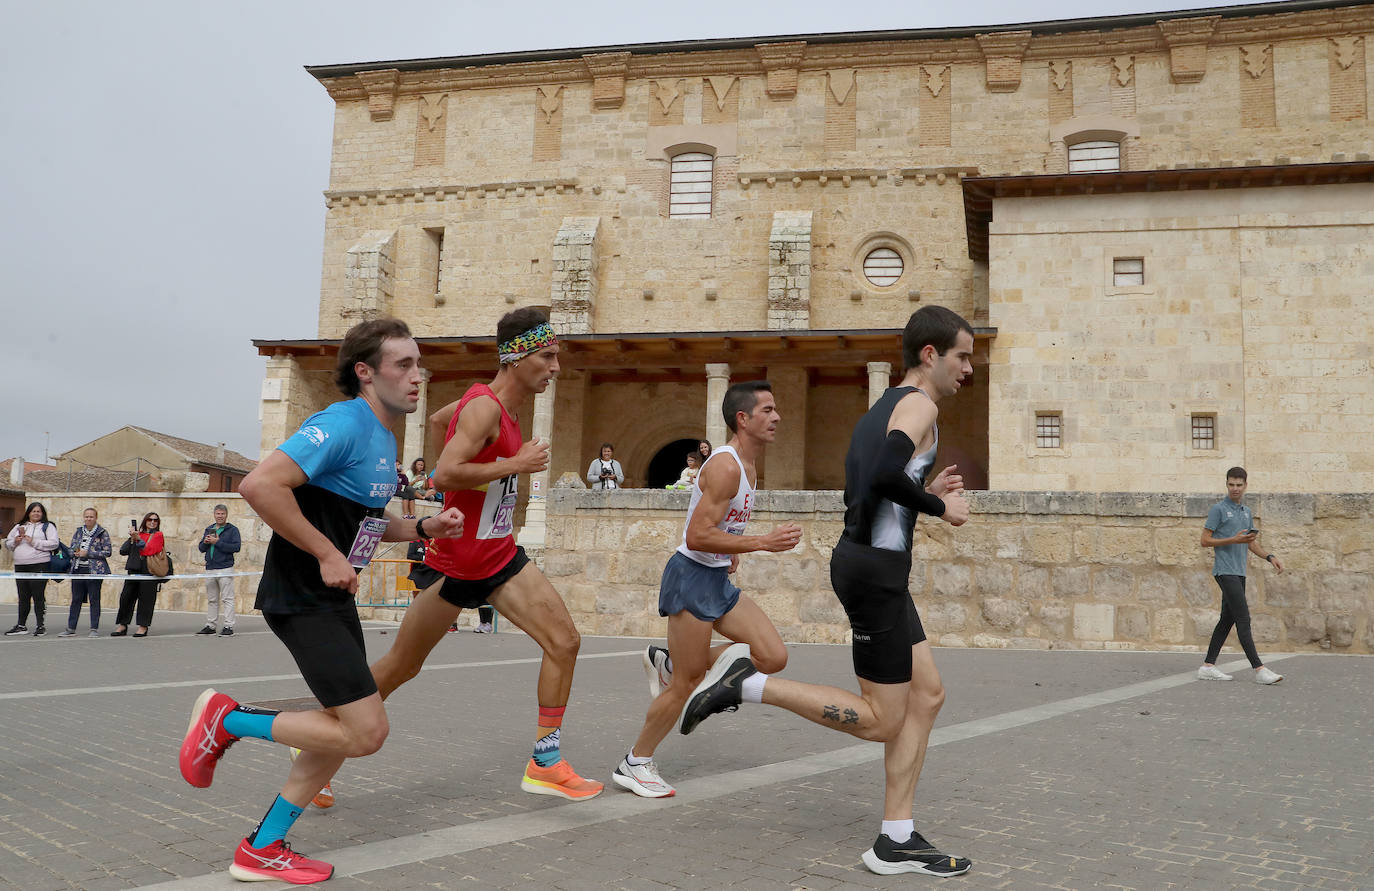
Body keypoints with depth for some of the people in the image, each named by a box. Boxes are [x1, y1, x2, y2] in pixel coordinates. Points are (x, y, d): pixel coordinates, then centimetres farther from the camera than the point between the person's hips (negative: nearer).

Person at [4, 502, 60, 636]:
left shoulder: (48, 526, 6)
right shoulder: (19, 527, 21)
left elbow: (54, 543, -8)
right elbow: (7, 544, 21)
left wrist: (34, 542, -13)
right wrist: (15, 542, -1)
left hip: (39, 565, -5)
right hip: (20, 565, 5)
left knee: (38, 596, -5)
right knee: (23, 597, 8)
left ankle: (40, 626, 0)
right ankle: (21, 626, 15)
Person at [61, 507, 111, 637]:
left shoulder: (102, 533, -1)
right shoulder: (78, 532, 14)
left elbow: (108, 552, -7)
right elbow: (71, 550, 20)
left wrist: (88, 553, -12)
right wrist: (75, 552, -4)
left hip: (95, 570, -5)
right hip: (78, 570, 5)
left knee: (94, 599, -2)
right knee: (76, 599, 7)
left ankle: (95, 629, 4)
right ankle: (71, 628, 12)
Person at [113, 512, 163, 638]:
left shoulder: (158, 535, 6)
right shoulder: (139, 534, 16)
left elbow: (150, 550, -10)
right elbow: (123, 551, 8)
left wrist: (138, 539, -11)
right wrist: (132, 538, -3)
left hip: (149, 571, -4)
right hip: (134, 570, 4)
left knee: (146, 598, -4)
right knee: (126, 597, 3)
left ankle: (143, 627, 2)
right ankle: (122, 626, 11)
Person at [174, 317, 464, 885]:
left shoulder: (383, 438, 13)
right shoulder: (343, 424, -18)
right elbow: (259, 485, -28)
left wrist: (422, 529, 7)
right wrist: (327, 554, -23)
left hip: (335, 598, 10)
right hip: (302, 598, -10)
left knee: (350, 730, 13)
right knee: (365, 732, -12)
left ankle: (261, 850, 23)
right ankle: (226, 719, 4)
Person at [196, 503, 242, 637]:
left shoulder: (232, 530, 0)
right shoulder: (209, 529, 18)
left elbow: (236, 547, -13)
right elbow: (201, 548, 17)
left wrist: (217, 542, -15)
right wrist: (205, 542, -6)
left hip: (225, 568, -6)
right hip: (210, 569, 6)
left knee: (227, 599, -6)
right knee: (211, 600, 11)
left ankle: (228, 627, -6)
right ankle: (210, 626, 17)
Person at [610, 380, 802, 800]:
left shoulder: (747, 465, 11)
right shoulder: (725, 466, -20)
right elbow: (697, 536, -27)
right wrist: (763, 542, -26)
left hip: (719, 580, 9)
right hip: (692, 577, -9)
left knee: (773, 657, 0)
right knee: (687, 684, -3)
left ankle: (669, 661, 14)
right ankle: (633, 764, 15)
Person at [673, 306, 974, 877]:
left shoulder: (885, 407, 20)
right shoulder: (920, 404, -9)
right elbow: (887, 474, -28)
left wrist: (926, 492, 18)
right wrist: (940, 508, -13)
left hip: (865, 559, 10)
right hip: (875, 568, -10)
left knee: (927, 695, 12)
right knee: (879, 720, -3)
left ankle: (896, 842, 14)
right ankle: (746, 684, -4)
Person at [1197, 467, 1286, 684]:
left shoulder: (1247, 511, 16)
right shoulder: (1218, 509, -7)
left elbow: (1252, 542, 21)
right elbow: (1205, 540, -9)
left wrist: (1269, 557, 5)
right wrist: (1234, 540, -18)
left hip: (1239, 572, 8)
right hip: (1225, 571, -8)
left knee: (1227, 619, 8)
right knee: (1243, 619, -12)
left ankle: (1208, 666, 12)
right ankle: (1258, 669, -14)